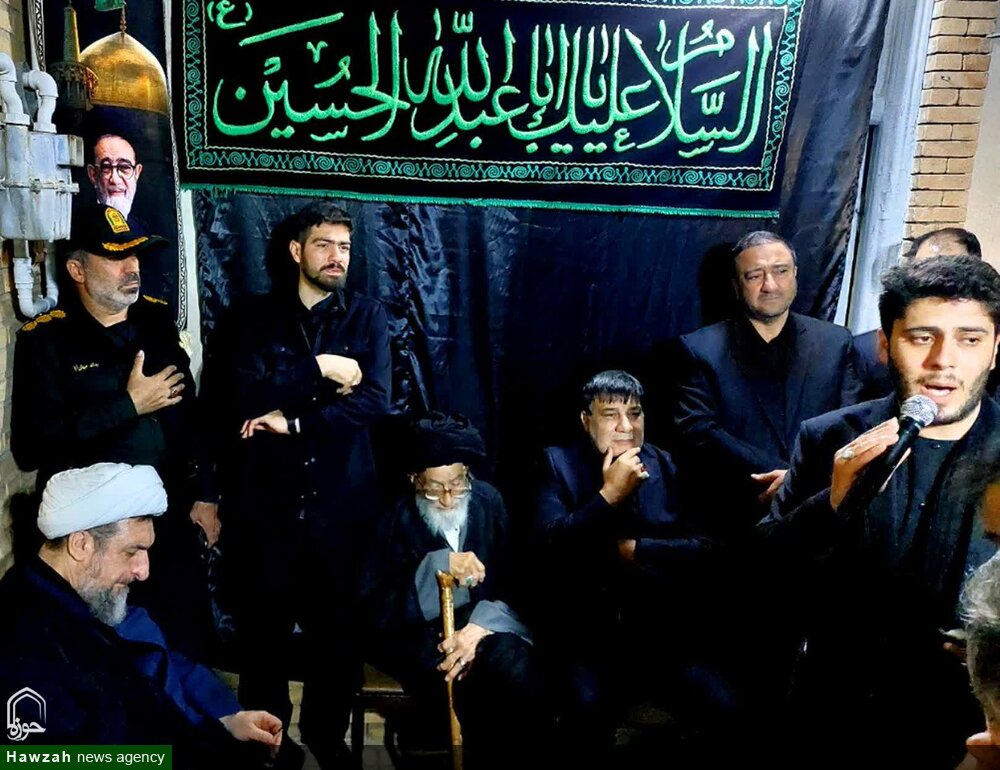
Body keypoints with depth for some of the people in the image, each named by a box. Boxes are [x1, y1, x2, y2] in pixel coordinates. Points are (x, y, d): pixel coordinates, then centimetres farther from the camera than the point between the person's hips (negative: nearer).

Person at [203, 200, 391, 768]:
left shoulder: (368, 317, 5)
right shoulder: (251, 318, 4)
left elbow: (374, 400, -8)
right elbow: (240, 396, -12)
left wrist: (293, 420, -15)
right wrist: (320, 369, -14)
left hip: (342, 502, 1)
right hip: (266, 502, 0)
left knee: (338, 628, 11)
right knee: (264, 629, 12)